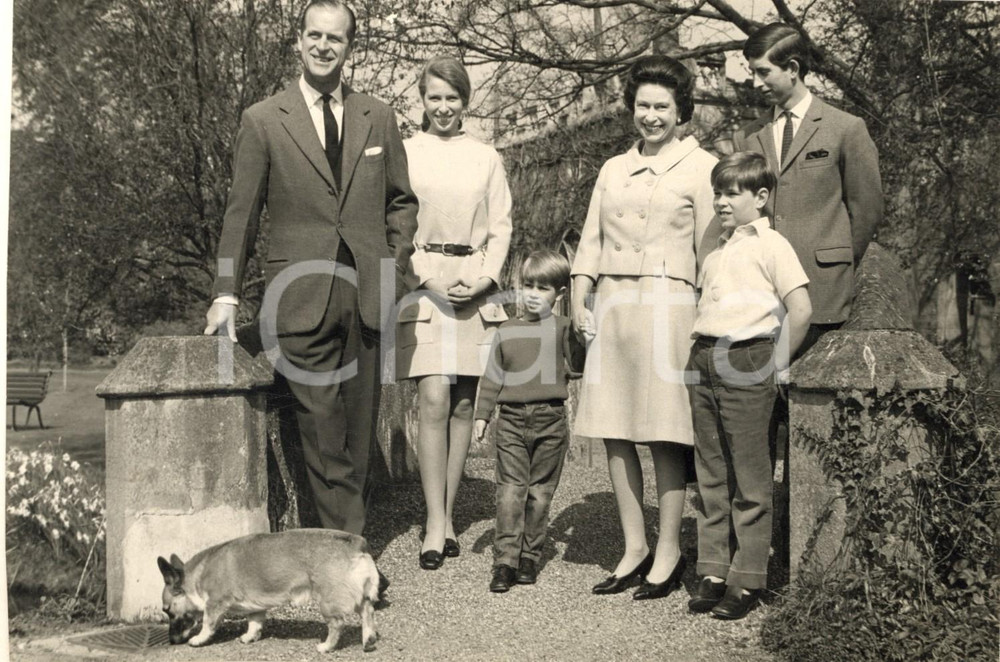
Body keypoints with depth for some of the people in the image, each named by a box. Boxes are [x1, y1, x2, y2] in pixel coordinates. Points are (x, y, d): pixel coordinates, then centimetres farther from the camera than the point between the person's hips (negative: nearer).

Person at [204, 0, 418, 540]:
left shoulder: (378, 118, 11)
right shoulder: (263, 121, 3)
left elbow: (401, 202, 18)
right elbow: (241, 211, 4)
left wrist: (396, 268, 5)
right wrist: (226, 293, -1)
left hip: (365, 293, 3)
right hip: (299, 296, -3)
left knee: (359, 427, 8)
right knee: (320, 429, -3)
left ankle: (348, 540, 21)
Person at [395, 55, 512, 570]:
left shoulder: (486, 158, 13)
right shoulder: (403, 154, 6)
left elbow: (501, 227, 10)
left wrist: (485, 278, -6)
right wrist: (428, 276, -10)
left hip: (475, 290, 3)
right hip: (422, 285, -2)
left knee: (463, 405, 2)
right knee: (434, 402, -11)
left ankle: (447, 515, 11)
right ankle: (435, 524, -8)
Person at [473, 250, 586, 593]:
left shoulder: (563, 328, 4)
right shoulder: (506, 331, 10)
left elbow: (577, 367, -2)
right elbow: (492, 377, 13)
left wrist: (580, 334, -11)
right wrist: (481, 414, 11)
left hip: (550, 419, -1)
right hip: (512, 418, 1)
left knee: (540, 490, 6)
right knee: (510, 488, -5)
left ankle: (529, 556, 16)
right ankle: (505, 559, -4)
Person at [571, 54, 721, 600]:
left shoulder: (700, 168, 3)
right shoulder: (613, 170, 18)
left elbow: (711, 253, -2)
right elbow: (590, 241, 17)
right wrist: (579, 299, 4)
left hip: (667, 304, -5)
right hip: (611, 305, 5)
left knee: (664, 433, -3)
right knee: (613, 430, 4)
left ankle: (668, 552, 9)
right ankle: (634, 547, 15)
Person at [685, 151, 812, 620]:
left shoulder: (771, 245, -5)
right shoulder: (716, 251, 17)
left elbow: (801, 310, -12)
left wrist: (774, 366, -7)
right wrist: (701, 350, 16)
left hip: (746, 360, -7)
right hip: (703, 361, 7)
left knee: (749, 478, -1)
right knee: (711, 473, 9)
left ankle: (748, 580, 6)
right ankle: (713, 572, 15)